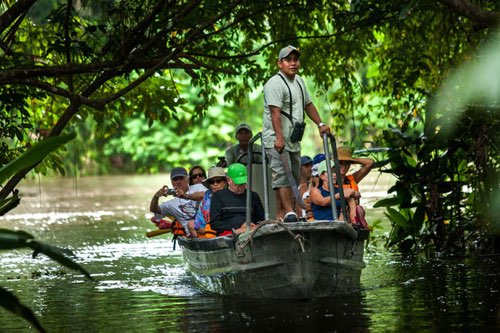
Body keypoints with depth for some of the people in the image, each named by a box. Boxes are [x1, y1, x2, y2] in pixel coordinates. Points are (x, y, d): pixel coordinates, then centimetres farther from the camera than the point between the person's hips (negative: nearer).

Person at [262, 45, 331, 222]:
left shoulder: (299, 82, 16)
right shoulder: (275, 84, -14)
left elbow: (308, 104, 30)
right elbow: (275, 112, -25)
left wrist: (320, 124, 24)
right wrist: (279, 137, -33)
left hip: (293, 140, 10)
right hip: (276, 140, -10)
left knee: (293, 179, 8)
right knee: (283, 176, -17)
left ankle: (281, 215, 11)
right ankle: (289, 213, -25)